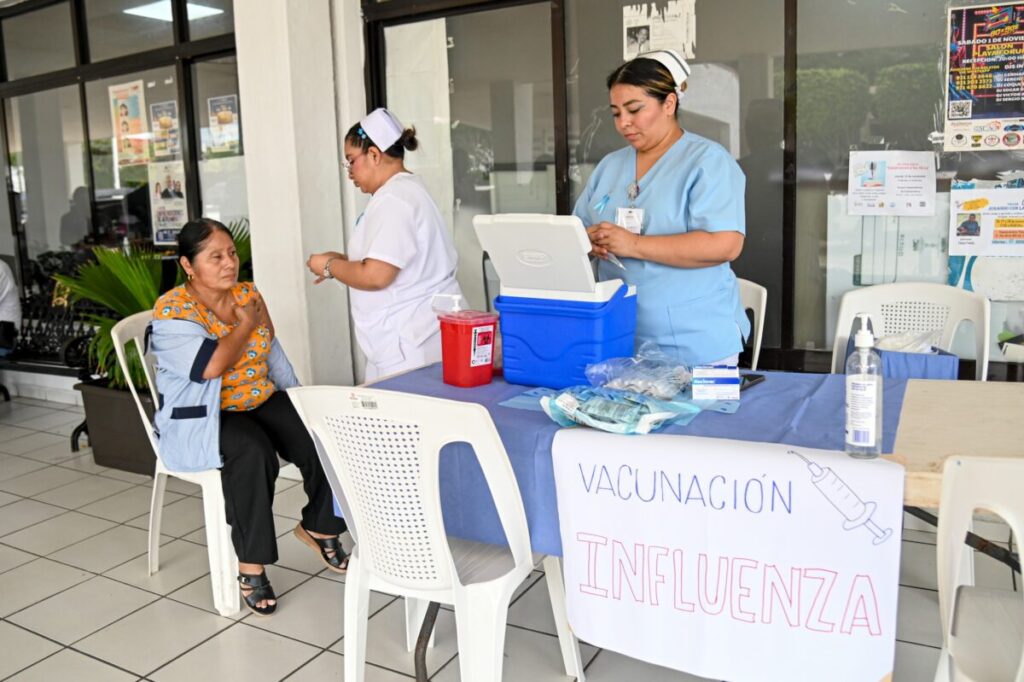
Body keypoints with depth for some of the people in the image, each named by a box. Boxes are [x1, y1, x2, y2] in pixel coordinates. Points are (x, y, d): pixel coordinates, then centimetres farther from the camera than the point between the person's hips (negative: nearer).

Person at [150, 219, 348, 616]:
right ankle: (251, 565, -21)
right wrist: (247, 324, -12)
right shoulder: (171, 311, -12)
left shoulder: (249, 294, 7)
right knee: (253, 450, -36)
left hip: (262, 400, 6)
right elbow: (210, 366, -26)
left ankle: (318, 526, 5)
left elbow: (274, 355, 14)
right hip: (203, 417, -5)